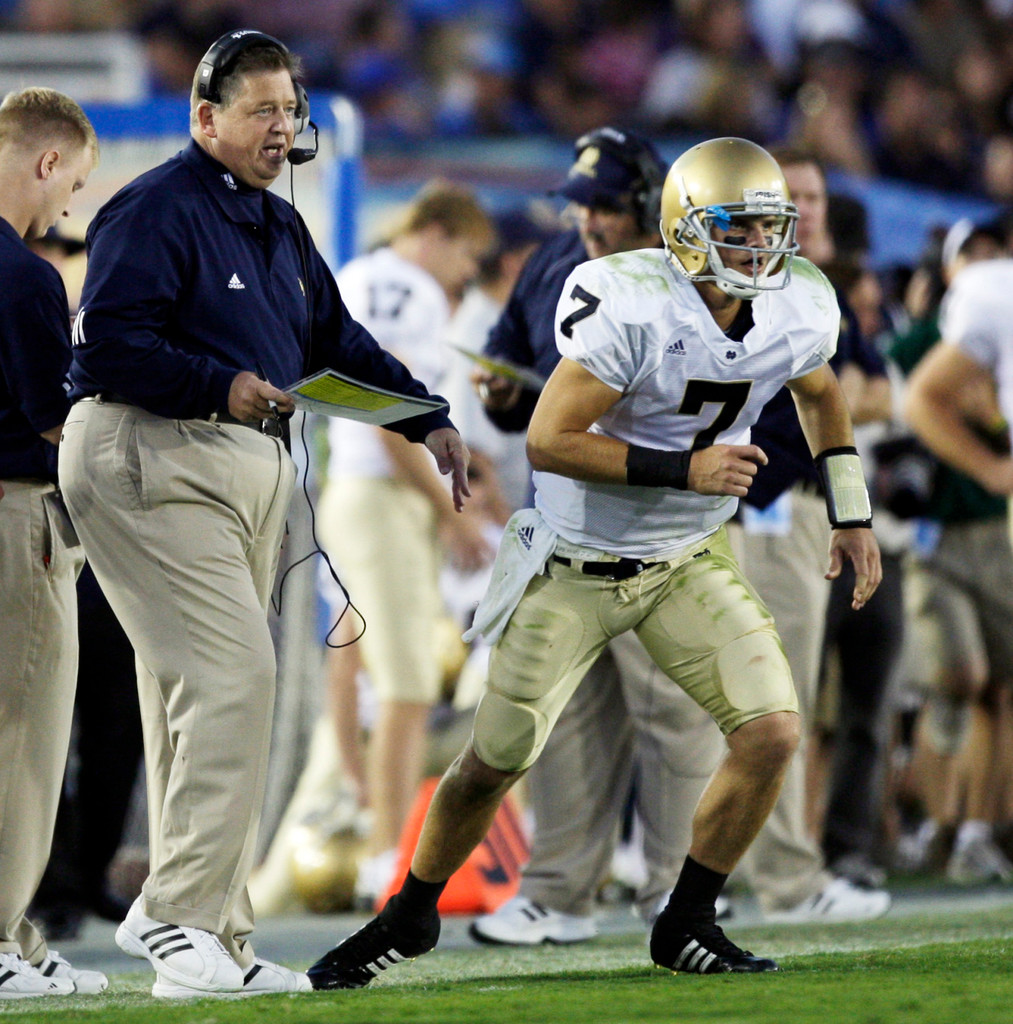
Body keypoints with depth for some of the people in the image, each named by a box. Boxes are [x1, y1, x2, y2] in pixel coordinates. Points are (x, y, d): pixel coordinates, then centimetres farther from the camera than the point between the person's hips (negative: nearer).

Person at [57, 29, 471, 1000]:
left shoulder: (278, 226, 21)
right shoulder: (156, 209, -9)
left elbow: (339, 343, 25)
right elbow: (108, 344, -17)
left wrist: (430, 423, 15)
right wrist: (222, 387, -25)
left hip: (250, 464, 9)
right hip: (151, 458, -9)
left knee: (196, 694, 8)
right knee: (232, 674, -15)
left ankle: (176, 915, 12)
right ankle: (184, 919, -12)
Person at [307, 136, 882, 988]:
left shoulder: (797, 311, -8)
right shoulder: (634, 309, -27)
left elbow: (820, 392, 16)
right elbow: (549, 440, -28)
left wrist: (852, 515, 12)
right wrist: (685, 471, -29)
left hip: (688, 563, 4)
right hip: (580, 566, -4)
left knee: (773, 732, -13)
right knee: (494, 762, 3)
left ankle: (687, 925, 6)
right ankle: (410, 917, 29)